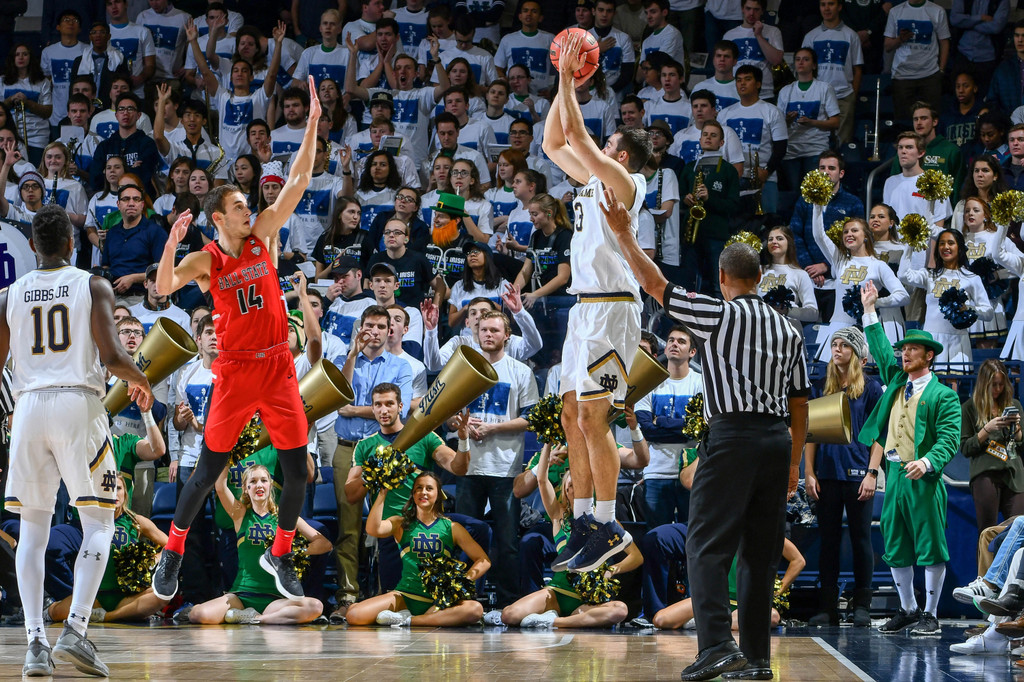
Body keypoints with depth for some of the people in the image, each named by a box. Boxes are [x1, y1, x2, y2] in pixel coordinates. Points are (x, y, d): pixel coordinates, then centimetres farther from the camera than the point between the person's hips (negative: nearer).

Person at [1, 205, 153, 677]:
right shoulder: (93, 287, 1)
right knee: (98, 526, 4)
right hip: (79, 405, -2)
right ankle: (75, 629, -13)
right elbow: (112, 357, -9)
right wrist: (141, 381, 11)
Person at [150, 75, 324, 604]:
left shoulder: (262, 236, 3)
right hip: (235, 371, -3)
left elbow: (297, 182, -1)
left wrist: (313, 123, -7)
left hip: (278, 367, 3)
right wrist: (173, 242, -35)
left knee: (297, 471, 1)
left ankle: (280, 555, 18)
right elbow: (164, 287, -22)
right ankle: (173, 551, 18)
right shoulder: (205, 261, -5)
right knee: (209, 470, 1)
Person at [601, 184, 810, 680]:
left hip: (732, 435, -6)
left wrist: (623, 234, 11)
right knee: (759, 552, 9)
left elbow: (655, 285, 1)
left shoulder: (718, 314, -3)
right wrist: (794, 461, 23)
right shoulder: (788, 330, 14)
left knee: (707, 545, -8)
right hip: (777, 439, 6)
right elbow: (800, 402, 16)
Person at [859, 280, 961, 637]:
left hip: (924, 479, -7)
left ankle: (930, 615, 1)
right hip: (894, 474, 7)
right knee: (895, 547, 9)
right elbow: (880, 350, 26)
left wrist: (927, 462, -27)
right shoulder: (896, 381, 15)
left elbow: (949, 438, -11)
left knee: (930, 547, -4)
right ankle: (908, 610, 20)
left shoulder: (944, 395, -4)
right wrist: (870, 311, 24)